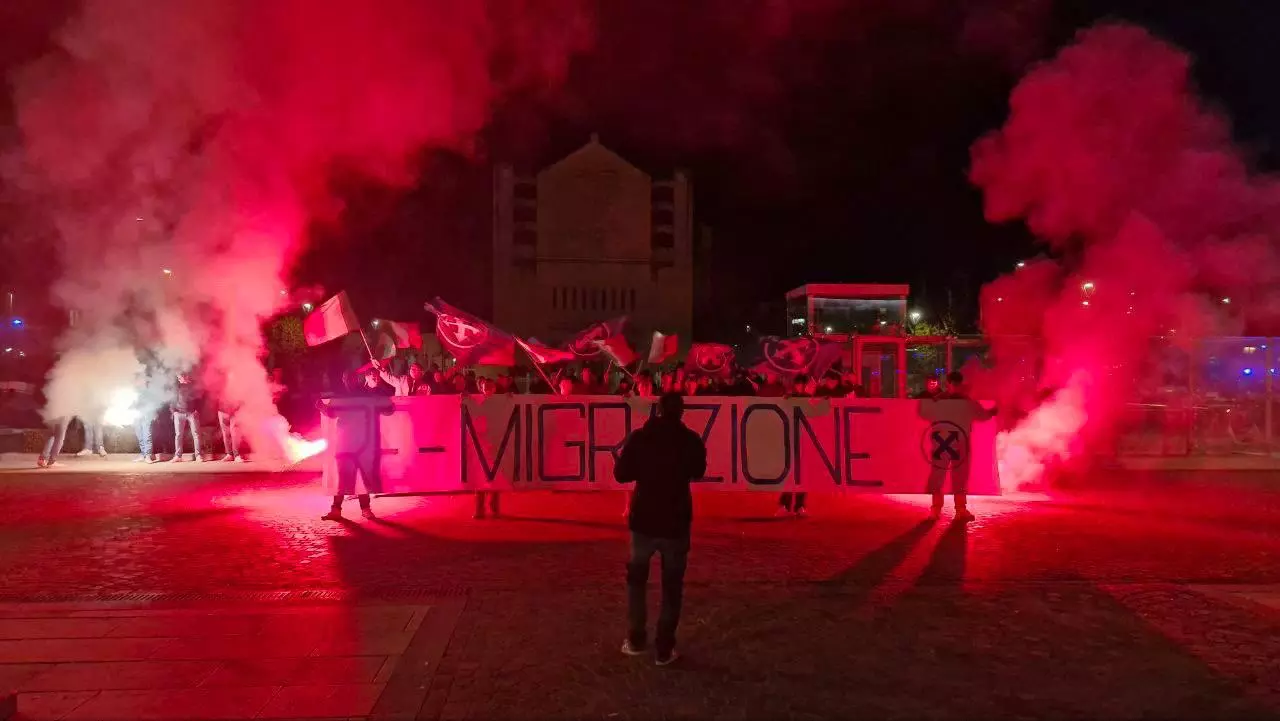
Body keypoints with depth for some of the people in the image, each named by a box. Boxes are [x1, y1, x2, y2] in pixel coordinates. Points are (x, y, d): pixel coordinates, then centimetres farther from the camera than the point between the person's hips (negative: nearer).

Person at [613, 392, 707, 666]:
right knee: (672, 585, 11)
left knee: (636, 578, 20)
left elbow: (621, 474, -3)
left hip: (644, 519, 1)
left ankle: (635, 640, 21)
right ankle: (664, 649, 11)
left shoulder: (639, 437, -8)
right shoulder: (691, 440, -6)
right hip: (676, 522, 0)